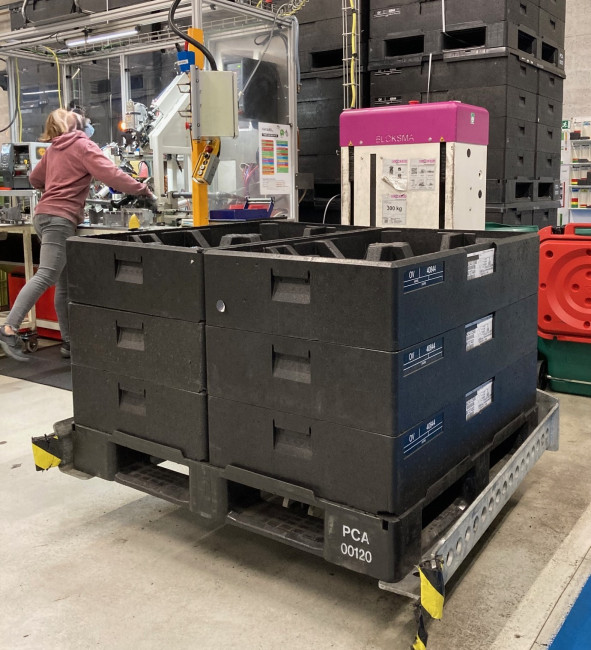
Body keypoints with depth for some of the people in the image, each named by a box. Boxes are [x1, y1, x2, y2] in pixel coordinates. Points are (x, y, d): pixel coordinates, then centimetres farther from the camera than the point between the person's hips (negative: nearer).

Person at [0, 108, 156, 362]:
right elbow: (110, 174, -13)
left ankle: (69, 342, 7)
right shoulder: (83, 145, -1)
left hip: (45, 214, 8)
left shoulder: (54, 149, 21)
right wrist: (142, 190, -7)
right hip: (60, 218, -8)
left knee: (65, 284, 6)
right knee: (46, 276, -16)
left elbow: (35, 179, 30)